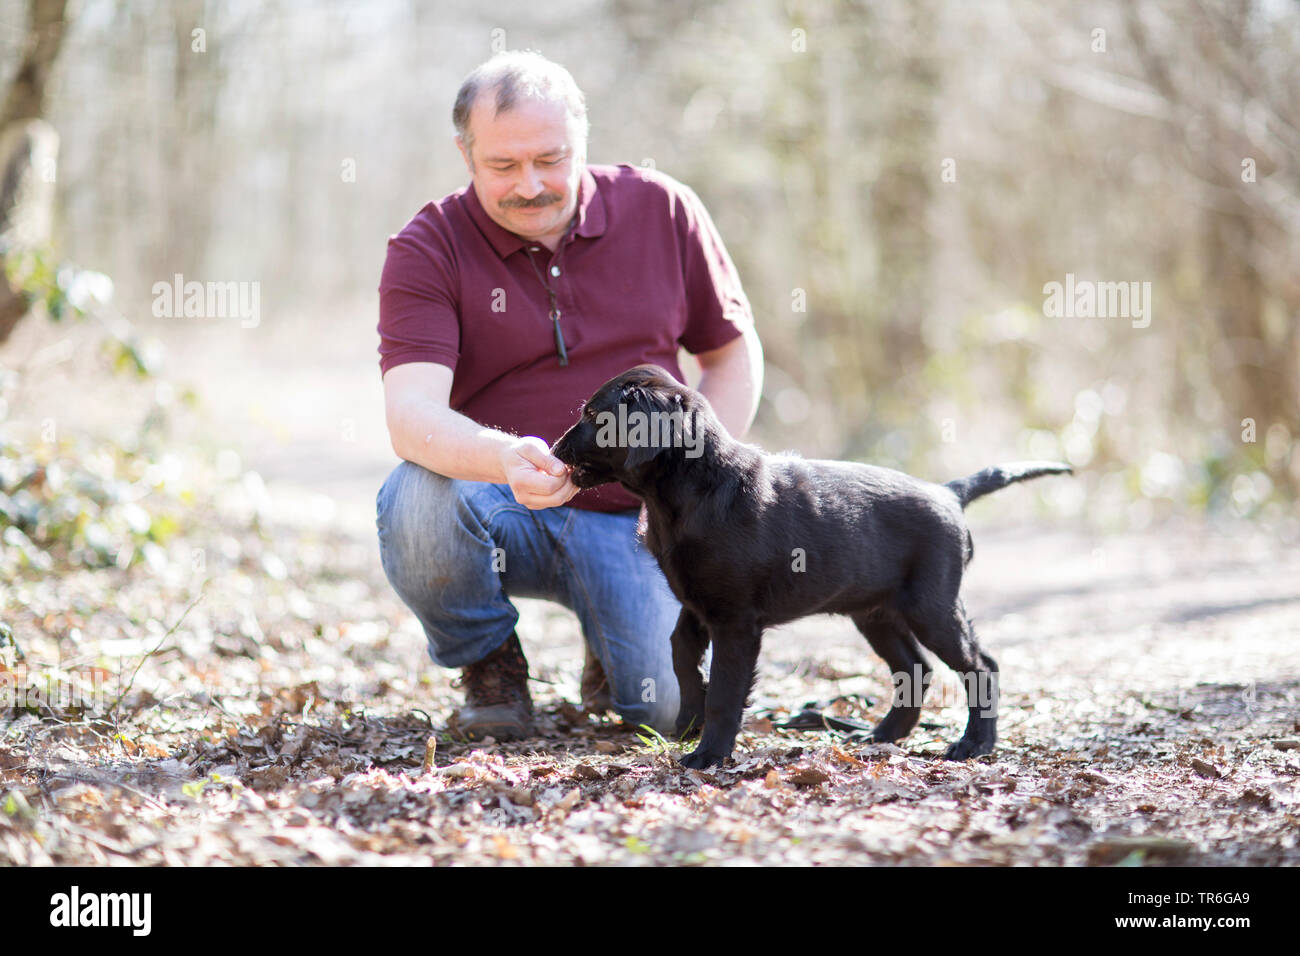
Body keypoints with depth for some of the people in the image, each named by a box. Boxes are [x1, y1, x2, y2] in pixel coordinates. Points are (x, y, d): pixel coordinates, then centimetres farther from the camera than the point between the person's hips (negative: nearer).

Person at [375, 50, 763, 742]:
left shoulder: (663, 211, 1)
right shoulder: (426, 249, -8)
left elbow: (733, 354, 11)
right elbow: (410, 411, -22)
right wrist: (502, 459, -43)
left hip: (633, 519, 1)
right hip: (495, 509, -1)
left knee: (680, 703, -22)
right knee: (416, 500, -36)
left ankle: (612, 656, 18)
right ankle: (487, 662, -2)